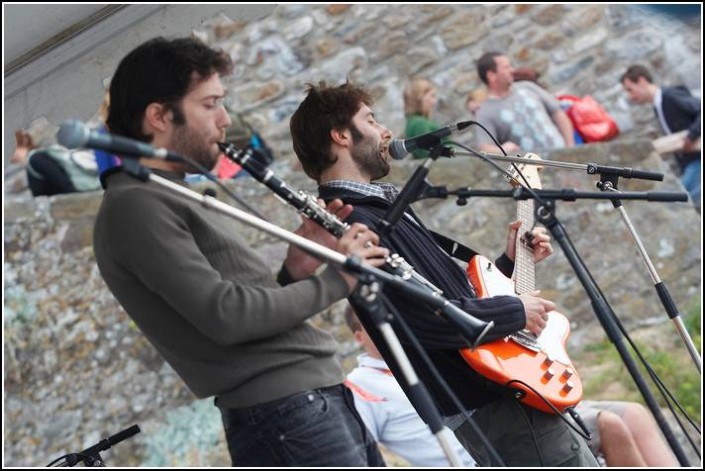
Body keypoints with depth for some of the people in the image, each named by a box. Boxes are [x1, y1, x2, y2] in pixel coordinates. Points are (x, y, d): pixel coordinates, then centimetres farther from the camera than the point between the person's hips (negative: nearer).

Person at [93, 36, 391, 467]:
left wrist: (296, 272, 2)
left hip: (323, 395, 9)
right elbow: (226, 315, -20)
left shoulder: (178, 197, 19)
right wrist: (333, 279, -9)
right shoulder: (134, 206, -11)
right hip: (282, 411, -9)